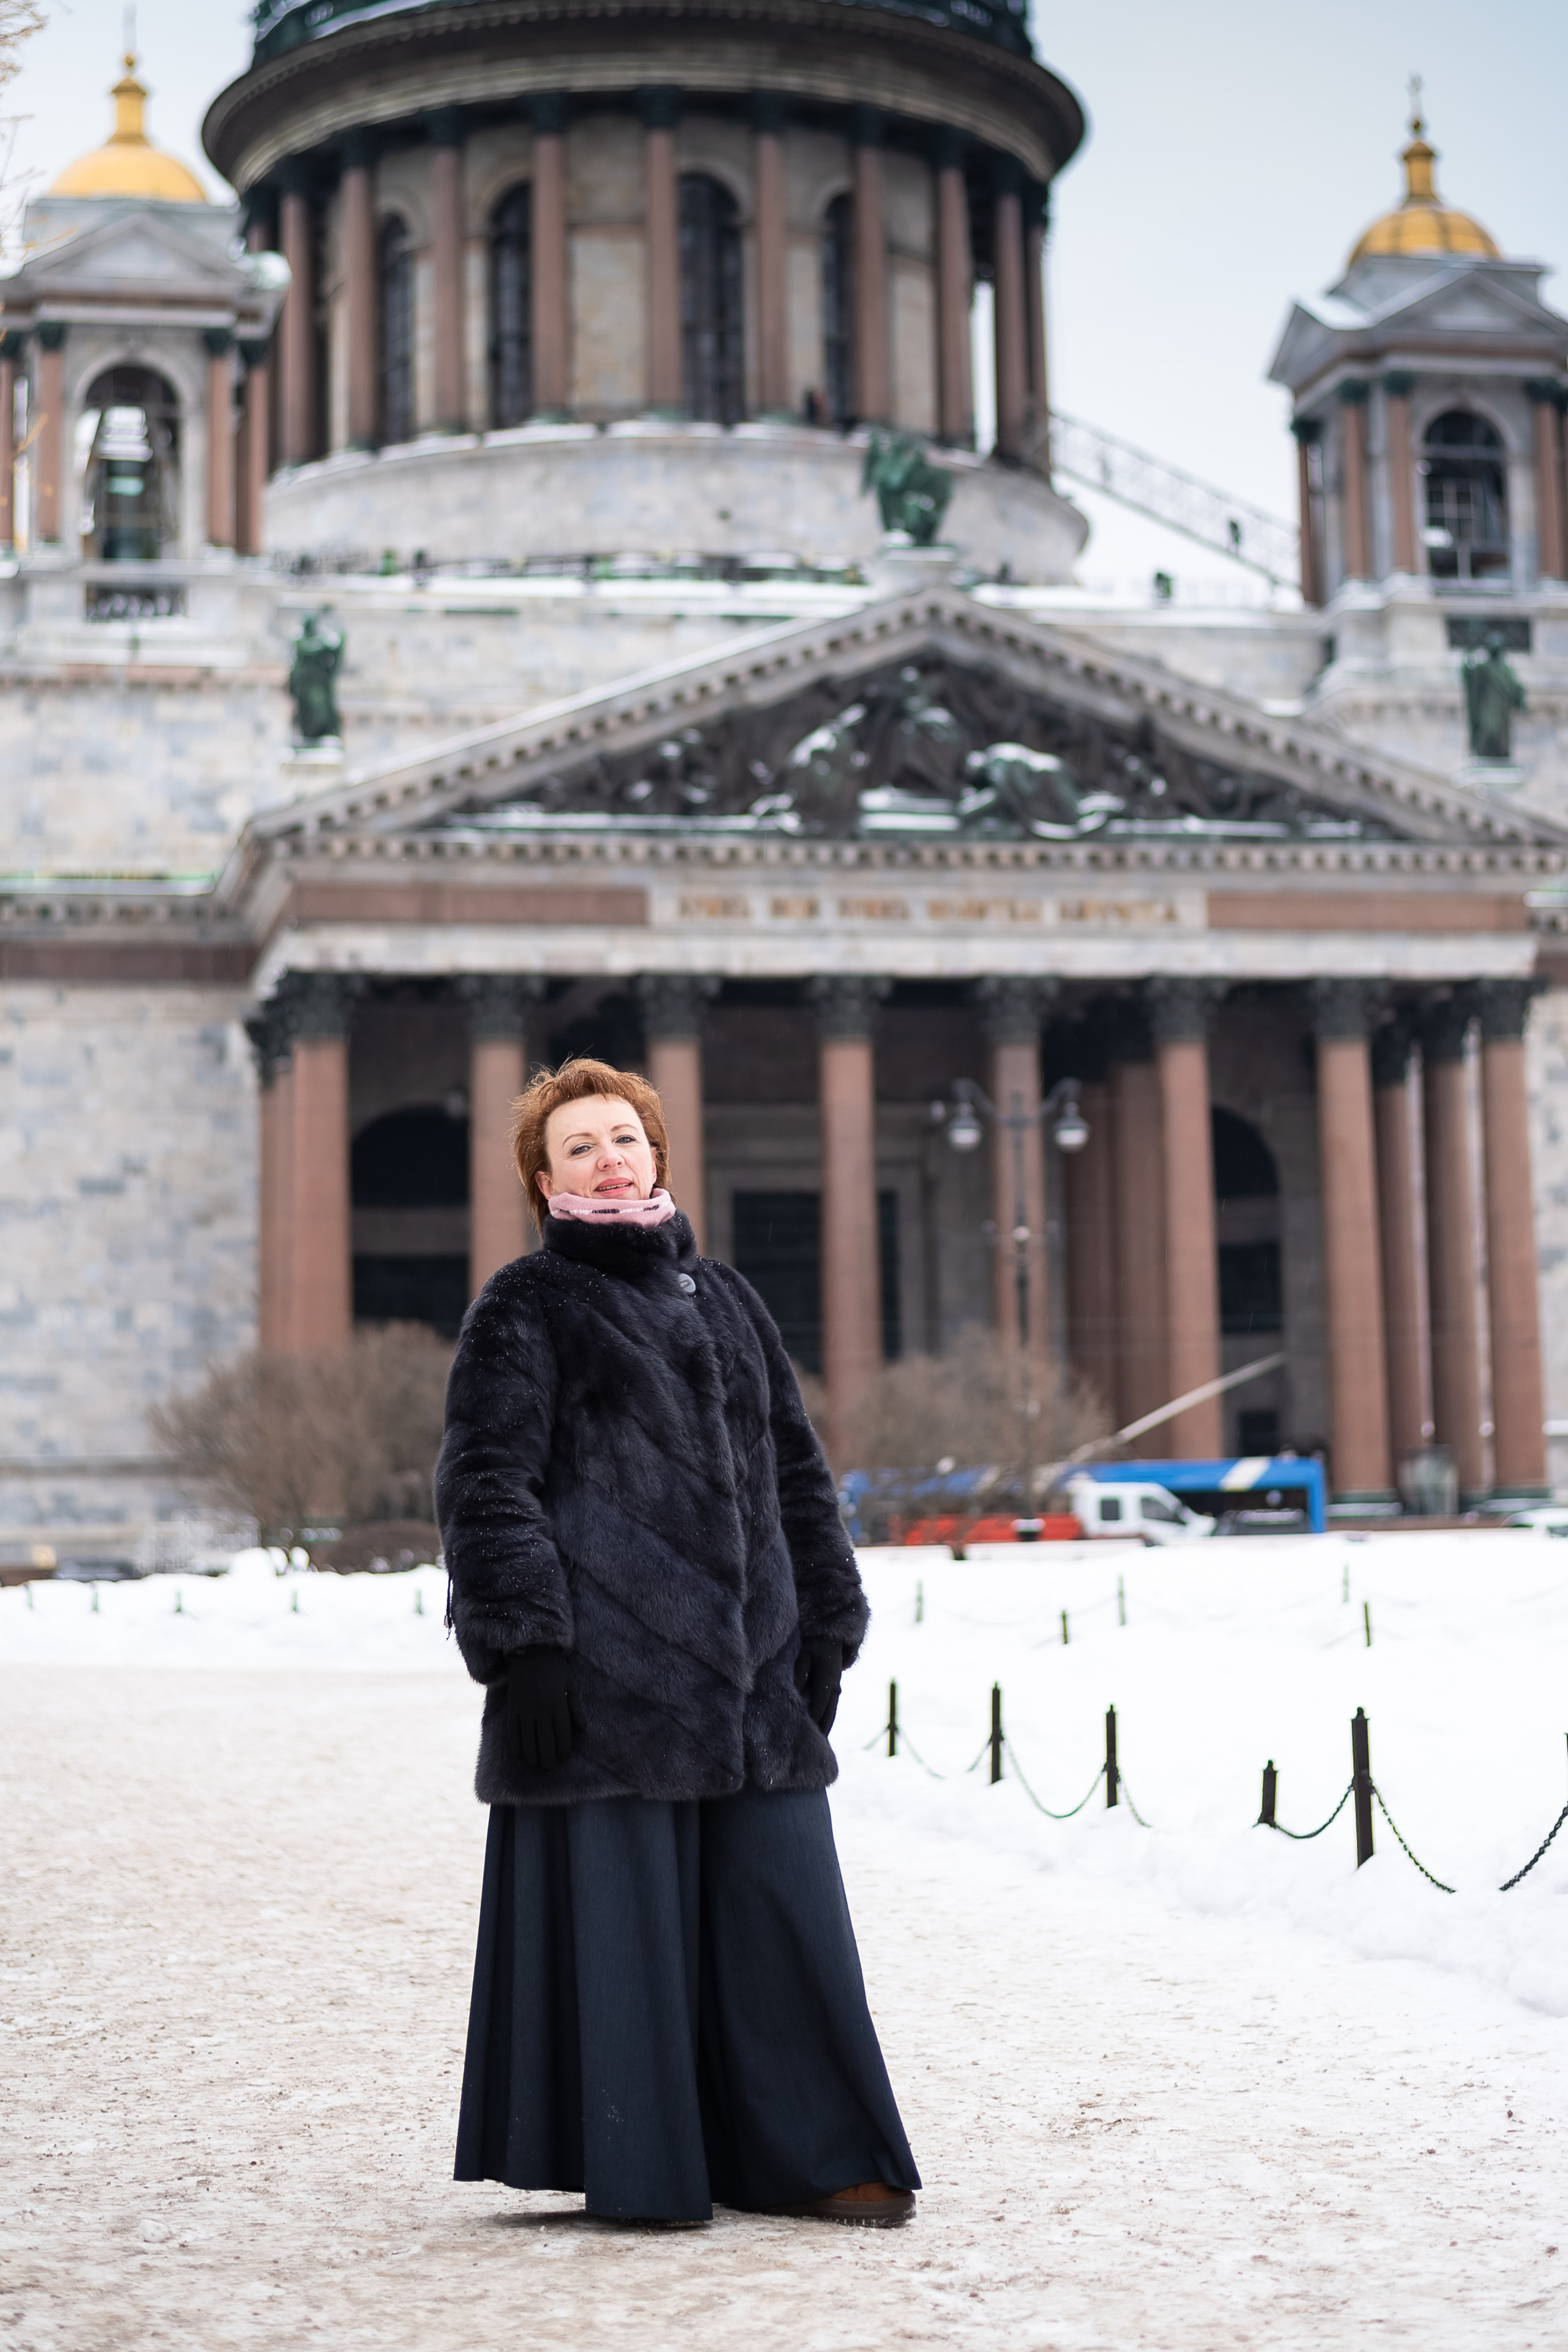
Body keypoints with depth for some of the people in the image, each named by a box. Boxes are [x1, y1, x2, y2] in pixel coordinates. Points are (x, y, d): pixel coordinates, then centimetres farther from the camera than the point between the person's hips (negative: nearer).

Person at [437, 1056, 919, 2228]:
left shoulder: (724, 1298, 19)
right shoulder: (526, 1308, 2)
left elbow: (797, 1470, 21)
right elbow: (486, 1481, -6)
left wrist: (825, 1623, 13)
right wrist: (524, 1639, -14)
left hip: (748, 1666, 5)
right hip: (605, 1662, -5)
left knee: (785, 1902, 2)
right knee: (621, 1907, -3)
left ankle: (801, 2158, 9)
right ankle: (635, 2167, 7)